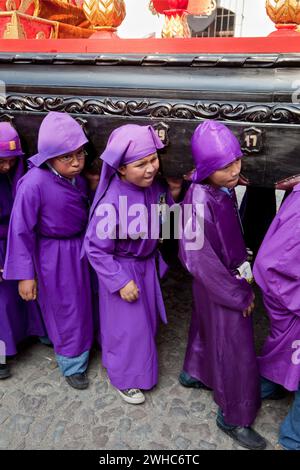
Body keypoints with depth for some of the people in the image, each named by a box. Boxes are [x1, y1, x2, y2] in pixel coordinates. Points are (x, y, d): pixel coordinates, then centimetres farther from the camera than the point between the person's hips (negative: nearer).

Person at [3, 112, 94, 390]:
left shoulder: (76, 177, -8)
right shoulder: (34, 184, -27)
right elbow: (21, 230, -20)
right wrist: (25, 274, -16)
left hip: (79, 248, 6)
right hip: (53, 256, -6)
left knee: (83, 304, 24)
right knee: (65, 311, 13)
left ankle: (82, 345, 53)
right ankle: (72, 365, 38)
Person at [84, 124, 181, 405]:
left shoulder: (154, 185, -15)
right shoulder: (111, 202, -33)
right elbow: (96, 249, -24)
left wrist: (173, 194, -16)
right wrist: (120, 281, -20)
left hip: (147, 263, 7)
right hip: (122, 268, -7)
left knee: (147, 317, 25)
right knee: (127, 326, 10)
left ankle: (140, 361, 54)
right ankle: (124, 378, 37)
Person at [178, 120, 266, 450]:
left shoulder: (224, 188, -6)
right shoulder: (200, 201, -30)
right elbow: (199, 259, -28)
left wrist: (244, 274, 1)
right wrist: (239, 296, -19)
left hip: (231, 278, 8)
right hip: (219, 286, -8)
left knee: (208, 327, 27)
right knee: (235, 351, 7)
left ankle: (194, 373, 53)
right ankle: (234, 417, 29)